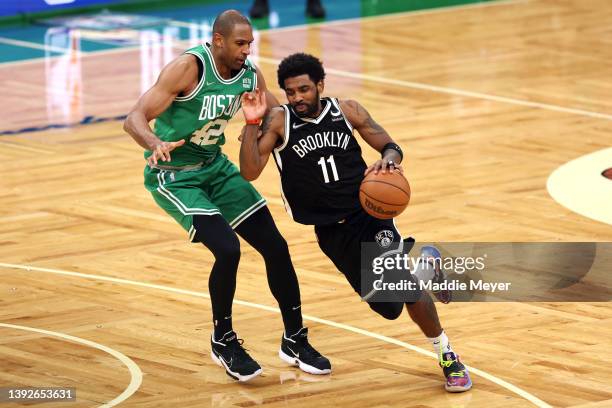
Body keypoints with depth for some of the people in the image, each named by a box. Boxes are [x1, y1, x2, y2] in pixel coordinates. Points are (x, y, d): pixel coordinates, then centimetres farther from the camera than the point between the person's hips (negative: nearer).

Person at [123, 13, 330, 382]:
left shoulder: (250, 76, -4)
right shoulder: (189, 68, -24)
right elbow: (135, 119, -28)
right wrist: (156, 144, -50)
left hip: (216, 167, 7)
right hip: (173, 175, -7)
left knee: (276, 247, 2)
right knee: (227, 249, -23)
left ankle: (295, 339, 19)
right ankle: (223, 341, 0)